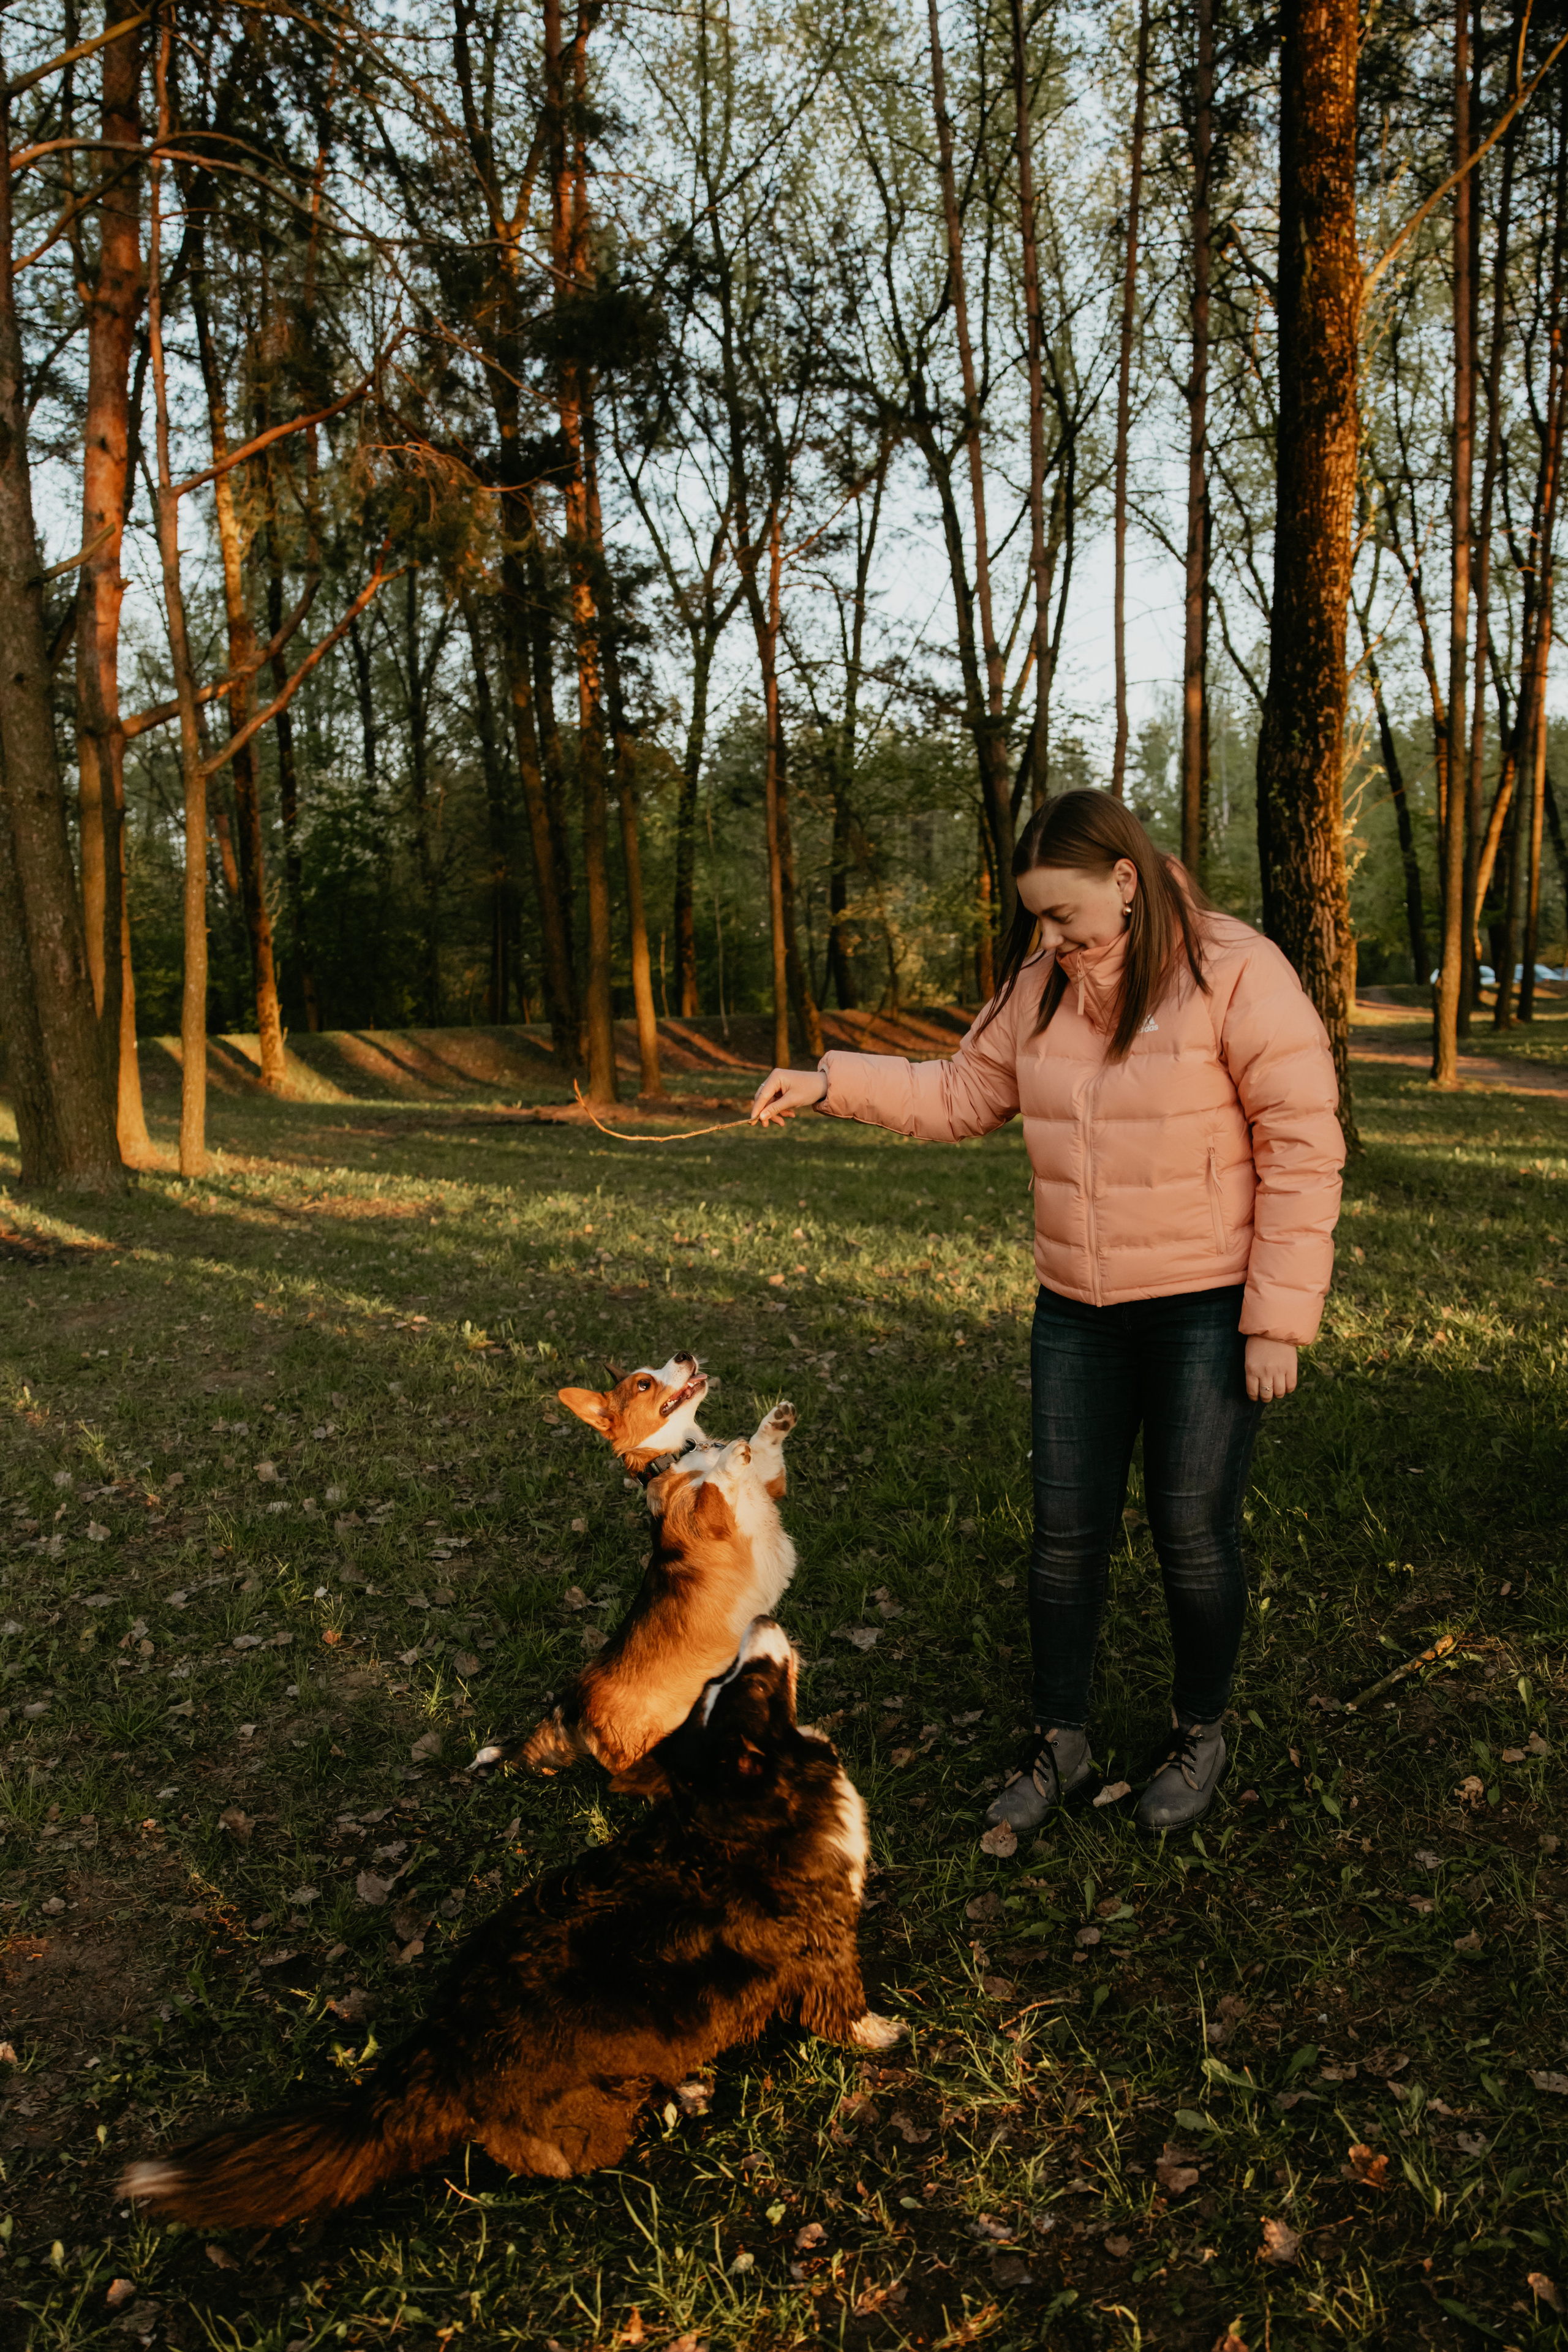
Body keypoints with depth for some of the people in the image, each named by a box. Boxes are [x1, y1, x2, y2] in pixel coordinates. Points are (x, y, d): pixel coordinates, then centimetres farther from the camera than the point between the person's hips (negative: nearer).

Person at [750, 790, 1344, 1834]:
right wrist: (831, 1083, 0)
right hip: (1078, 1313, 5)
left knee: (1194, 1536, 6)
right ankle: (1061, 1744, 28)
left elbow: (1302, 1148, -14)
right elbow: (965, 1094, 11)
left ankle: (1201, 1735, 32)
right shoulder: (1041, 986, 2)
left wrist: (1279, 1319, -15)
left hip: (1208, 1310, -5)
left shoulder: (1236, 973, -15)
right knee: (1068, 1532, 10)